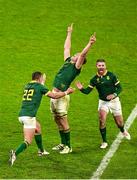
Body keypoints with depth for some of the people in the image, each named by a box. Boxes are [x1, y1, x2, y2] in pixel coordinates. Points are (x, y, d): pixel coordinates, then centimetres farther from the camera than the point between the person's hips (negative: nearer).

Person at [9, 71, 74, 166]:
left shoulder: (27, 86, 17)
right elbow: (54, 95, 5)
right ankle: (15, 154, -32)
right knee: (28, 141, -8)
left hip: (22, 115, 8)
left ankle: (41, 151, 41)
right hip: (29, 116, -8)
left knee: (38, 127, 32)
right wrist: (66, 92, 19)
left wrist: (43, 82, 50)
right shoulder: (39, 86, -1)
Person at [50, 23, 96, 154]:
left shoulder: (76, 67, -5)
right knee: (57, 121, 13)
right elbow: (66, 48, 26)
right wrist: (69, 34, 32)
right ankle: (63, 144, 24)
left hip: (62, 97, -8)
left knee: (63, 121, -5)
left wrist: (90, 44, -27)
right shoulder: (67, 62, 15)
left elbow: (83, 54, -19)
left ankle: (68, 147, 2)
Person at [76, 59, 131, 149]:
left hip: (114, 101, -1)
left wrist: (114, 95, -27)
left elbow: (119, 88, -9)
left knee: (119, 122, 7)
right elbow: (87, 91, -7)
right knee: (102, 120, -19)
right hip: (103, 102, 1)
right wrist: (81, 89, -28)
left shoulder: (111, 76, -13)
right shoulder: (94, 79, -6)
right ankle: (104, 142, -5)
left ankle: (123, 131, 44)